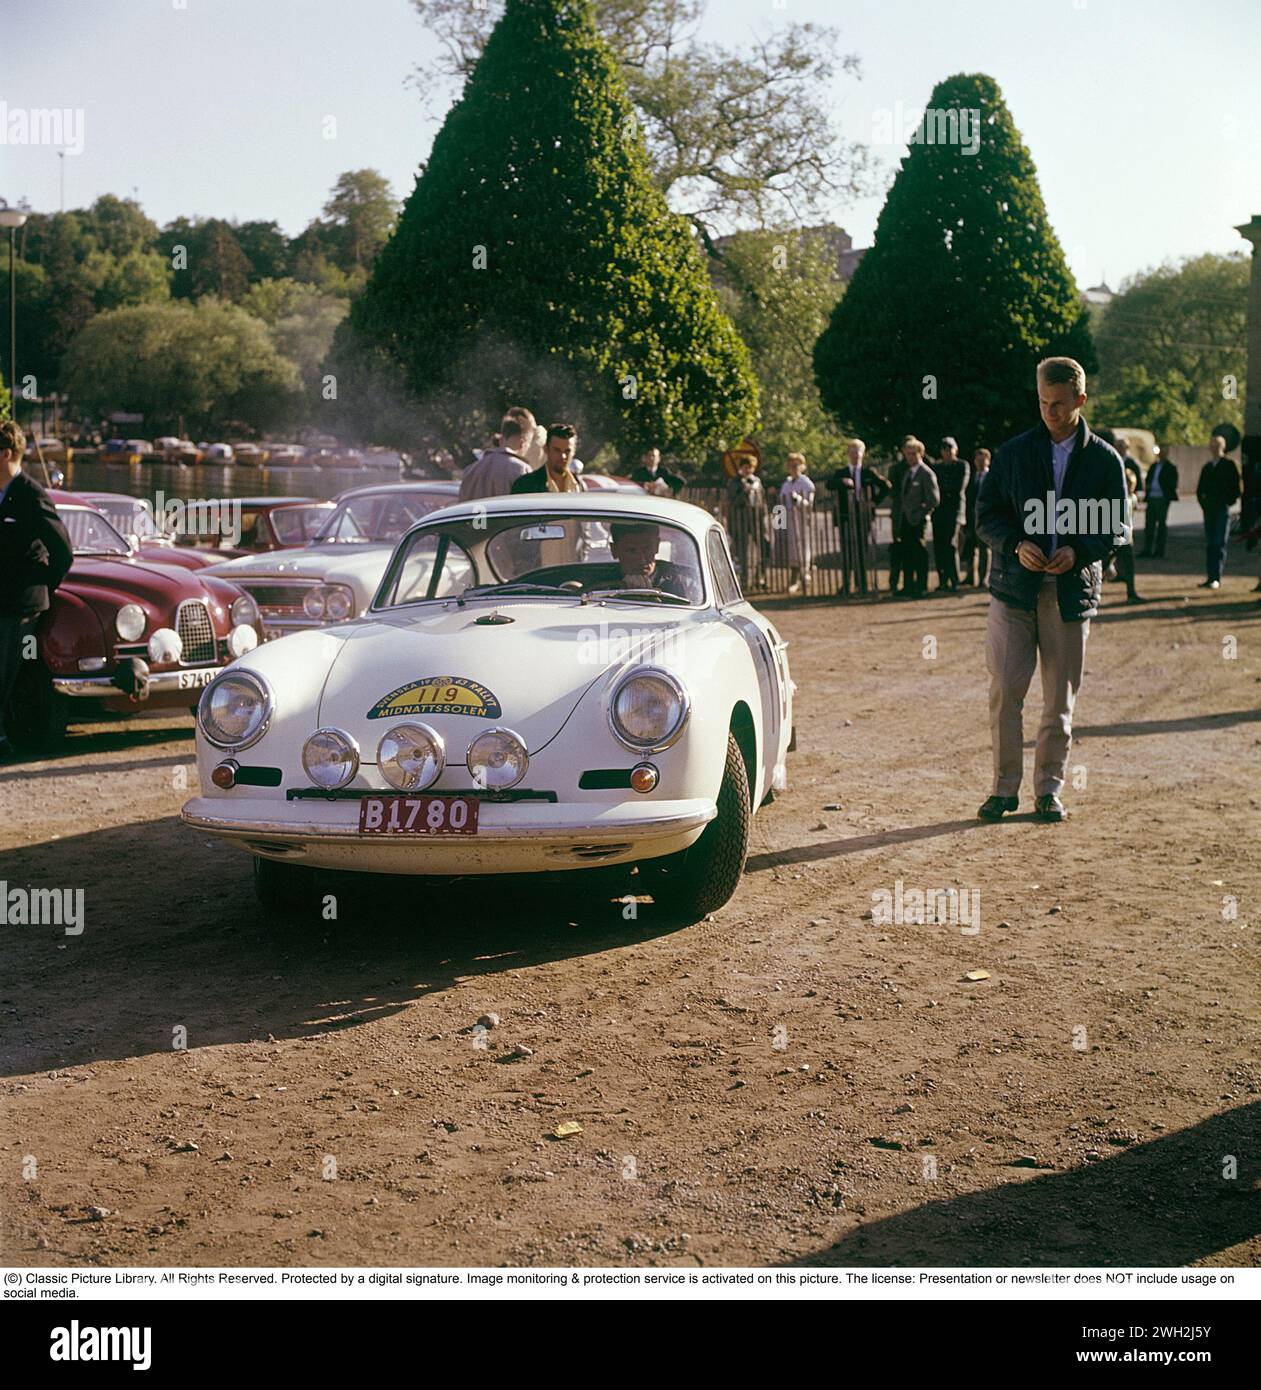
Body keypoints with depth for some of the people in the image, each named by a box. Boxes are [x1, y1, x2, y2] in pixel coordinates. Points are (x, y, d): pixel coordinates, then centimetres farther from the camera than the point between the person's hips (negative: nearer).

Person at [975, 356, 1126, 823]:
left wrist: (1079, 551, -13)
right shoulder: (1013, 452, 6)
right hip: (1014, 587, 0)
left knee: (1060, 698, 5)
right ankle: (1005, 786, 6)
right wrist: (1015, 545, -13)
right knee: (1005, 691, -5)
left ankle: (1049, 788, 15)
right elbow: (986, 515, 6)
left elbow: (1115, 527, 6)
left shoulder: (1105, 459, 5)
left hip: (1072, 589, 0)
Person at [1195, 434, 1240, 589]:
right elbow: (1200, 488, 19)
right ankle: (1211, 578, 10)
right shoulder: (1207, 467, 14)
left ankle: (1216, 578, -11)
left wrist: (1229, 501, -9)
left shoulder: (1229, 464, -3)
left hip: (1223, 508, -6)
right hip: (1209, 509, 6)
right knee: (1210, 543, 6)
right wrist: (1203, 503, 7)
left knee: (1219, 543, -8)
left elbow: (1235, 486, -6)